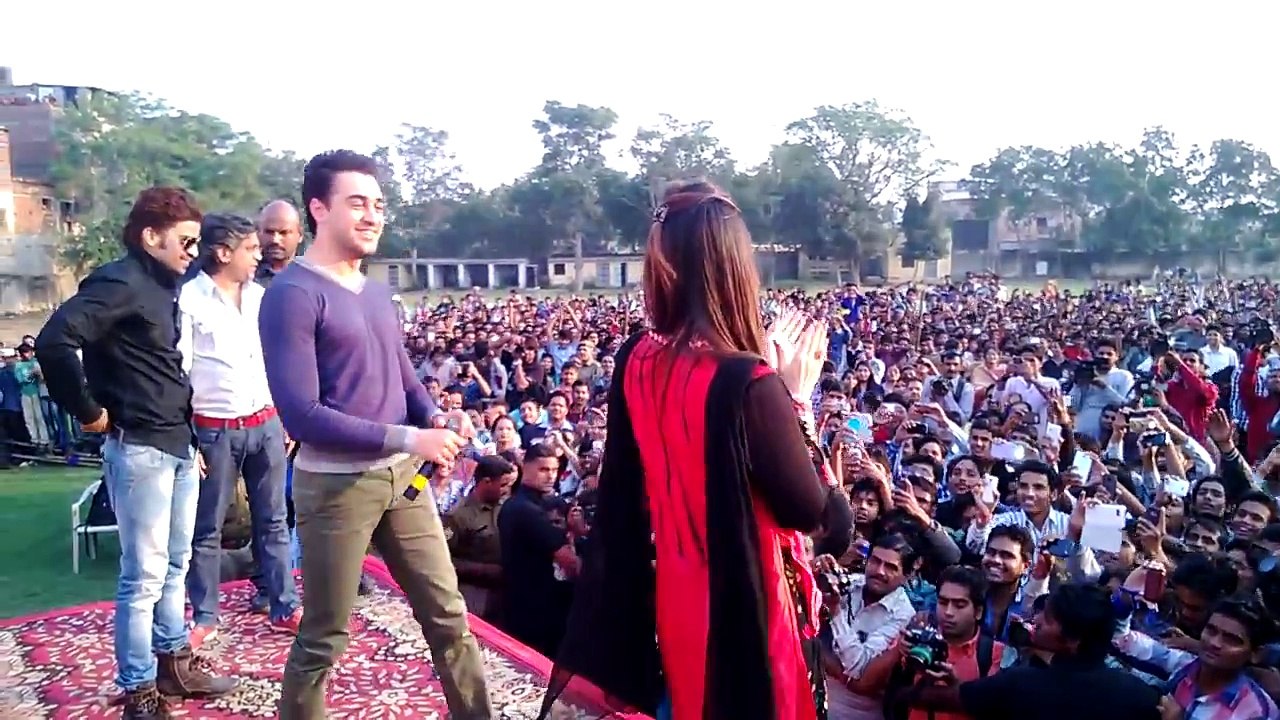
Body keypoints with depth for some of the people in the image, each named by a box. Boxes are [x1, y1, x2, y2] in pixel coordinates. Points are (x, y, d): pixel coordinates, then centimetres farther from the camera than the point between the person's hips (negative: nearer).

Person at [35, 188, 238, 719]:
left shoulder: (164, 286, 12)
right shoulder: (120, 282, -15)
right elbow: (55, 341, -28)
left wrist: (189, 432, 14)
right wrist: (88, 411, -18)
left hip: (179, 444, 9)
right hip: (139, 449, -9)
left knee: (174, 566, 18)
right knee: (144, 576, 1)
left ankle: (174, 665, 33)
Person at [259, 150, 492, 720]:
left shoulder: (376, 291, 10)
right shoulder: (293, 293, -13)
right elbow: (302, 415, -20)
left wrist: (437, 423, -6)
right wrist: (408, 439, -22)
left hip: (402, 476, 7)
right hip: (335, 484, -7)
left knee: (448, 615, 14)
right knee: (323, 638, 9)